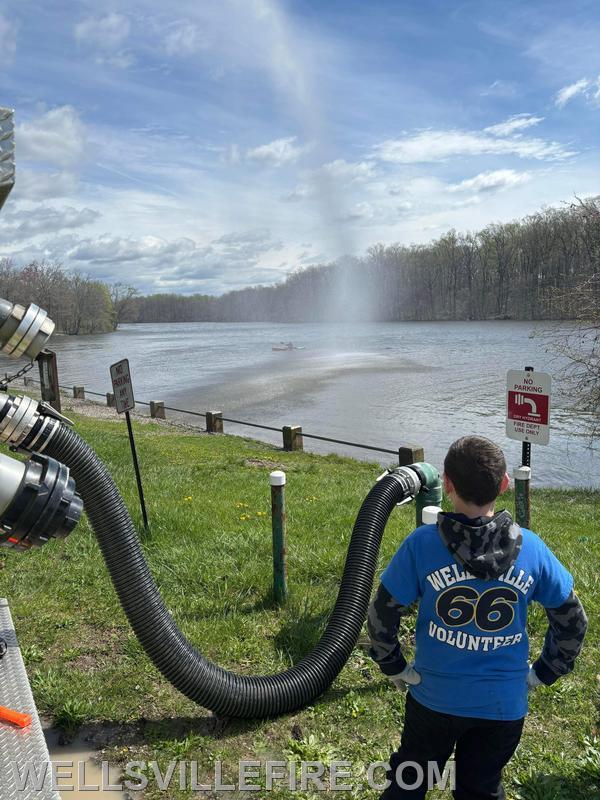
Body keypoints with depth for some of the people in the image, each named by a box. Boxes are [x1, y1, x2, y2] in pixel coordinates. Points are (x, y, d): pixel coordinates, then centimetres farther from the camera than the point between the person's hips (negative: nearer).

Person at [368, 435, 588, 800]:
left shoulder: (421, 544, -20)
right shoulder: (532, 548, -13)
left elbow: (382, 616, -14)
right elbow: (573, 621, -2)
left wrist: (394, 667, 1)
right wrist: (544, 673, 9)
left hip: (435, 697, -1)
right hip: (505, 703, 2)